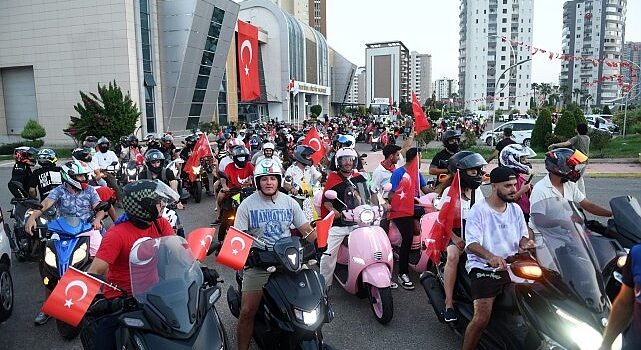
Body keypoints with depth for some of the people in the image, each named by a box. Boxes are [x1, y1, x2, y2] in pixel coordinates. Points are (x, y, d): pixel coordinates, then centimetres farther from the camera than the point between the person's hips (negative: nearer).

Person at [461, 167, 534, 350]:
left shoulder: (515, 209, 13)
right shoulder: (479, 210, -7)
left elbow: (522, 235, 20)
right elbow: (471, 244, -17)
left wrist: (525, 243, -5)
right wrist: (490, 257, -35)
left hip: (511, 266, 6)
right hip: (484, 268, -6)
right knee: (482, 318, -20)